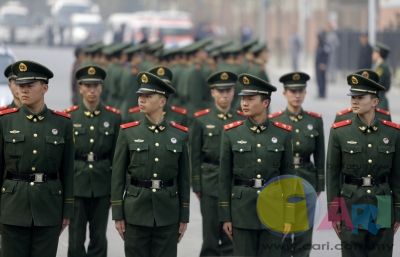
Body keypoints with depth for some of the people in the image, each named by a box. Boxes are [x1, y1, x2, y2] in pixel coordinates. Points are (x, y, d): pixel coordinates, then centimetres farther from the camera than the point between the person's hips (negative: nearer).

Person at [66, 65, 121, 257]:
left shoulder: (113, 117, 3)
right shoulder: (69, 117, -1)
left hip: (102, 185, 1)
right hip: (76, 185, -1)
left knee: (99, 239, 7)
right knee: (76, 239, 0)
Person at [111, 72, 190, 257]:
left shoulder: (179, 134, 3)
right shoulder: (128, 133, 0)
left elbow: (184, 178, 6)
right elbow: (118, 176, 1)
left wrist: (184, 217, 4)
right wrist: (118, 215, -3)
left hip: (168, 213, 1)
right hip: (136, 210, -1)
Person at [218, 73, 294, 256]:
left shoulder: (283, 134, 1)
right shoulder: (231, 133, 0)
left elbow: (288, 175, 6)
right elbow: (224, 178, 2)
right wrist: (225, 217, -2)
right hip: (243, 207, -1)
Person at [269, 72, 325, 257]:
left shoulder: (315, 120, 4)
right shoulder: (274, 121, -2)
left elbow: (320, 157, 7)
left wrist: (319, 186, 5)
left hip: (306, 181, 2)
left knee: (304, 237, 3)